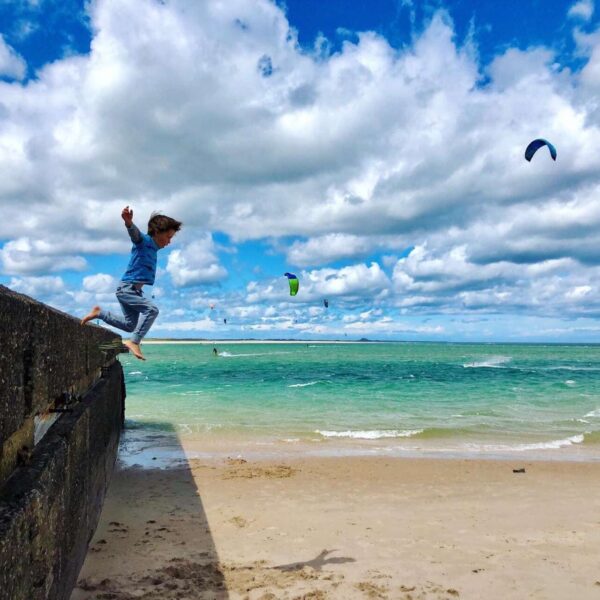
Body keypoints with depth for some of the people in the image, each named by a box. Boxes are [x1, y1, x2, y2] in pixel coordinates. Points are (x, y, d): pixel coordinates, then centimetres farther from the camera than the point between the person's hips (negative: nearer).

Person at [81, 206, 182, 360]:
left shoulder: (153, 247, 14)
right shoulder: (144, 241, -13)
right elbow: (135, 233, -36)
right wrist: (129, 222, -56)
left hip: (132, 289, 10)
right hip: (127, 288, -10)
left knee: (130, 325, 17)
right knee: (152, 309, -26)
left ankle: (98, 313, 26)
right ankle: (134, 341, -27)